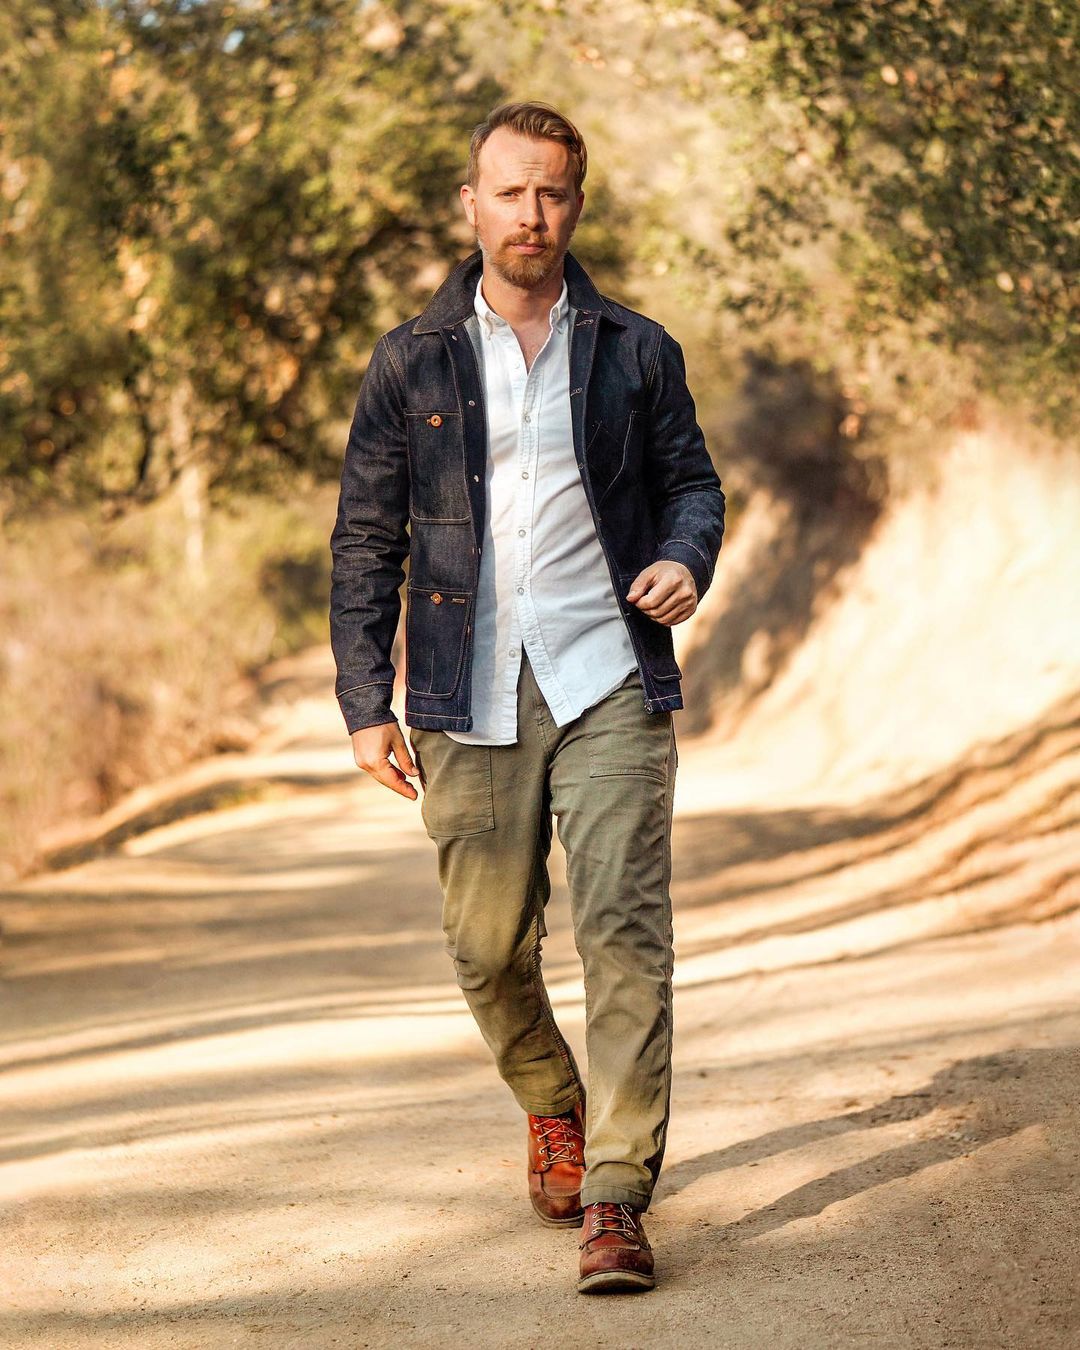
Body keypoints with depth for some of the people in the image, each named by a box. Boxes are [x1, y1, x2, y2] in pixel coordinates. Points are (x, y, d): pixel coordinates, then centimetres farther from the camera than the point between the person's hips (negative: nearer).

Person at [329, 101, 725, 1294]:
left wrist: (687, 557, -7)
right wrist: (366, 704, 1)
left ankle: (615, 1194, -9)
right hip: (471, 698, 1)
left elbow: (691, 478, 17)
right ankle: (555, 1112, 35)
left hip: (608, 680, -1)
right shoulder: (412, 362, 7)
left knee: (623, 930, -12)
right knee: (487, 945, 7)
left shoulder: (634, 351, 8)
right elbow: (364, 540, 8)